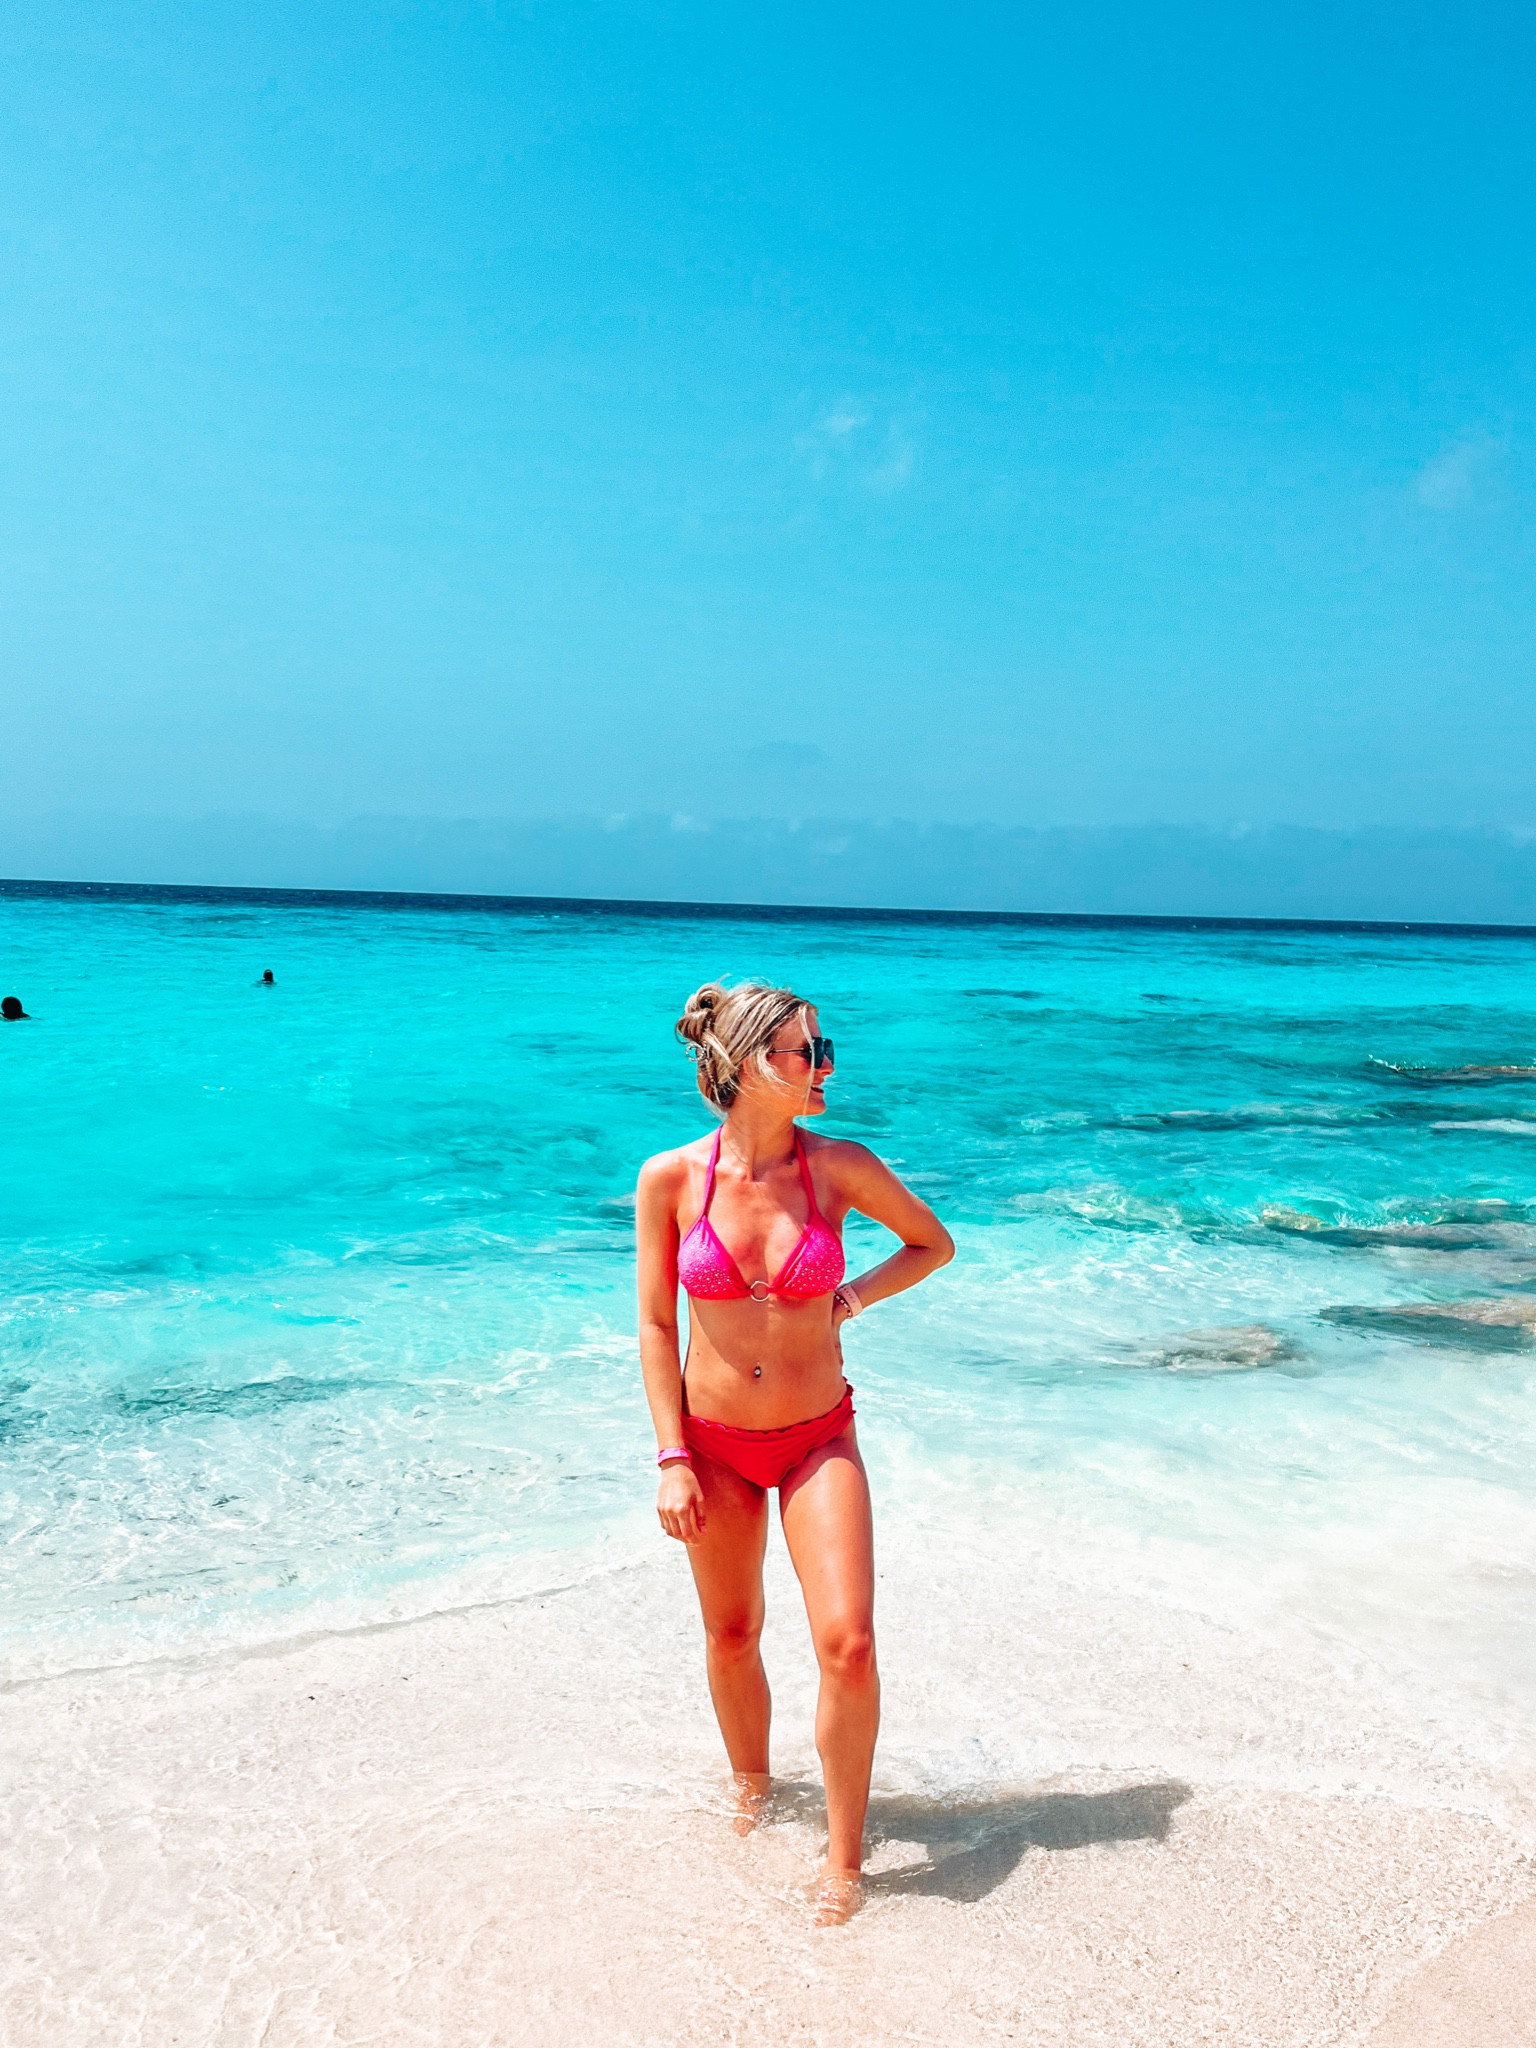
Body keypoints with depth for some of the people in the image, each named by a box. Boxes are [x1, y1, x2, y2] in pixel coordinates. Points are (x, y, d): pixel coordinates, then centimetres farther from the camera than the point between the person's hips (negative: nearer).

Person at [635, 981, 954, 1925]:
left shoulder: (841, 1167, -12)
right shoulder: (671, 1178, -12)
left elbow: (935, 1243, 6)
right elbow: (656, 1325, -4)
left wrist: (849, 1298, -9)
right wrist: (672, 1458, -8)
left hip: (818, 1439, 0)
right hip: (714, 1439, 1)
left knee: (848, 1643, -10)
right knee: (732, 1636, 16)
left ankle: (845, 1855, 11)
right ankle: (753, 1785, 45)